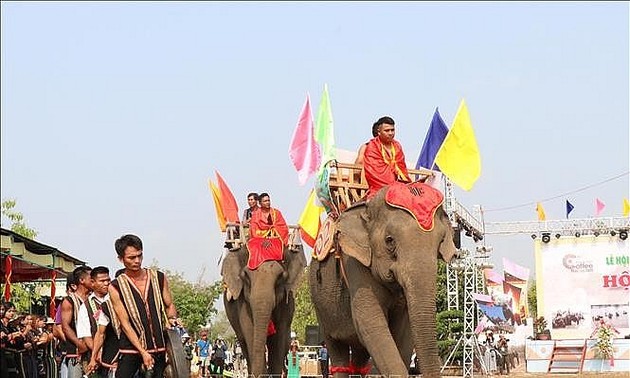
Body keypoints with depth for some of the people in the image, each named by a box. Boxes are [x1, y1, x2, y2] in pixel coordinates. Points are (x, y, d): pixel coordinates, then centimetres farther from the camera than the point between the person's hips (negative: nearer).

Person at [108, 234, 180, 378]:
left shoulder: (159, 278, 6)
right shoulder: (116, 287, -4)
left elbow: (169, 305, 18)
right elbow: (125, 323, -8)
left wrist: (172, 318, -7)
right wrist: (143, 352, -15)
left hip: (158, 348, 3)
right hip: (131, 349, -3)